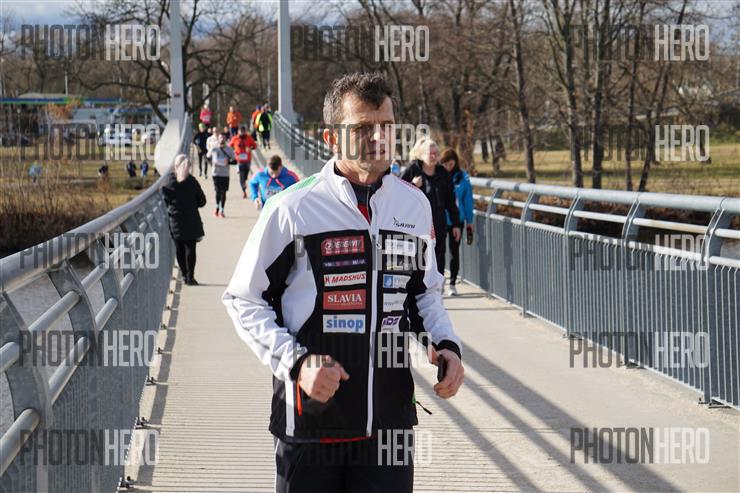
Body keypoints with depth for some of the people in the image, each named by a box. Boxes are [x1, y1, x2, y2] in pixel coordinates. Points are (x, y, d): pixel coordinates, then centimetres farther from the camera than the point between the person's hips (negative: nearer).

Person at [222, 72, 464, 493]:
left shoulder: (415, 205, 8)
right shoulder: (292, 209, -7)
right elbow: (244, 300, -1)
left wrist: (446, 344, 3)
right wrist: (296, 361, -14)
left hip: (391, 422, 4)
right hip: (309, 422, -3)